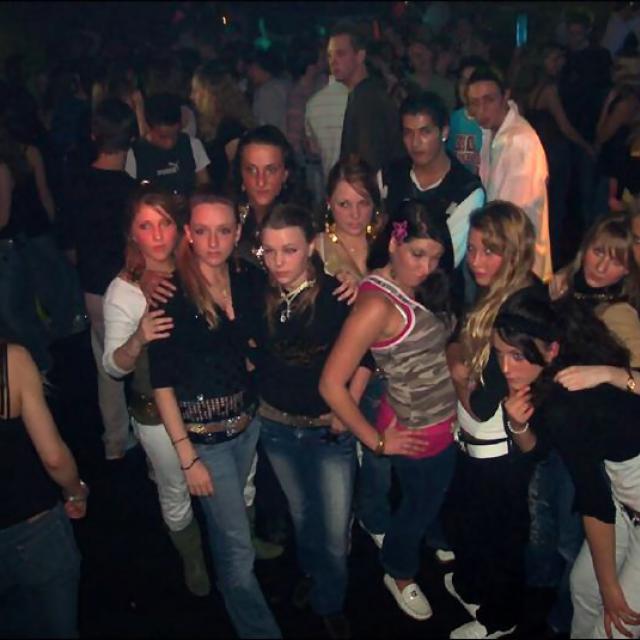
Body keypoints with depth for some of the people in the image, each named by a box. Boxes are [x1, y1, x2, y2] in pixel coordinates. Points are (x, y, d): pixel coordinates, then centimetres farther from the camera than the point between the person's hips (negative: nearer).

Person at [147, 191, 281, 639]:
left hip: (247, 419, 5)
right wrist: (187, 457, -16)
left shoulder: (245, 277, -4)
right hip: (203, 431, -5)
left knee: (226, 522, 24)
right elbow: (162, 382, -16)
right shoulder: (171, 293, -19)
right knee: (238, 547, 3)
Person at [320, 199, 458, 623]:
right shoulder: (377, 304, -27)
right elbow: (332, 385, -27)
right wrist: (376, 441, -17)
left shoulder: (418, 287, -3)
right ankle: (401, 577, 48)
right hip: (416, 431, -6)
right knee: (421, 505, 19)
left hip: (445, 420, 6)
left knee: (439, 496, 27)